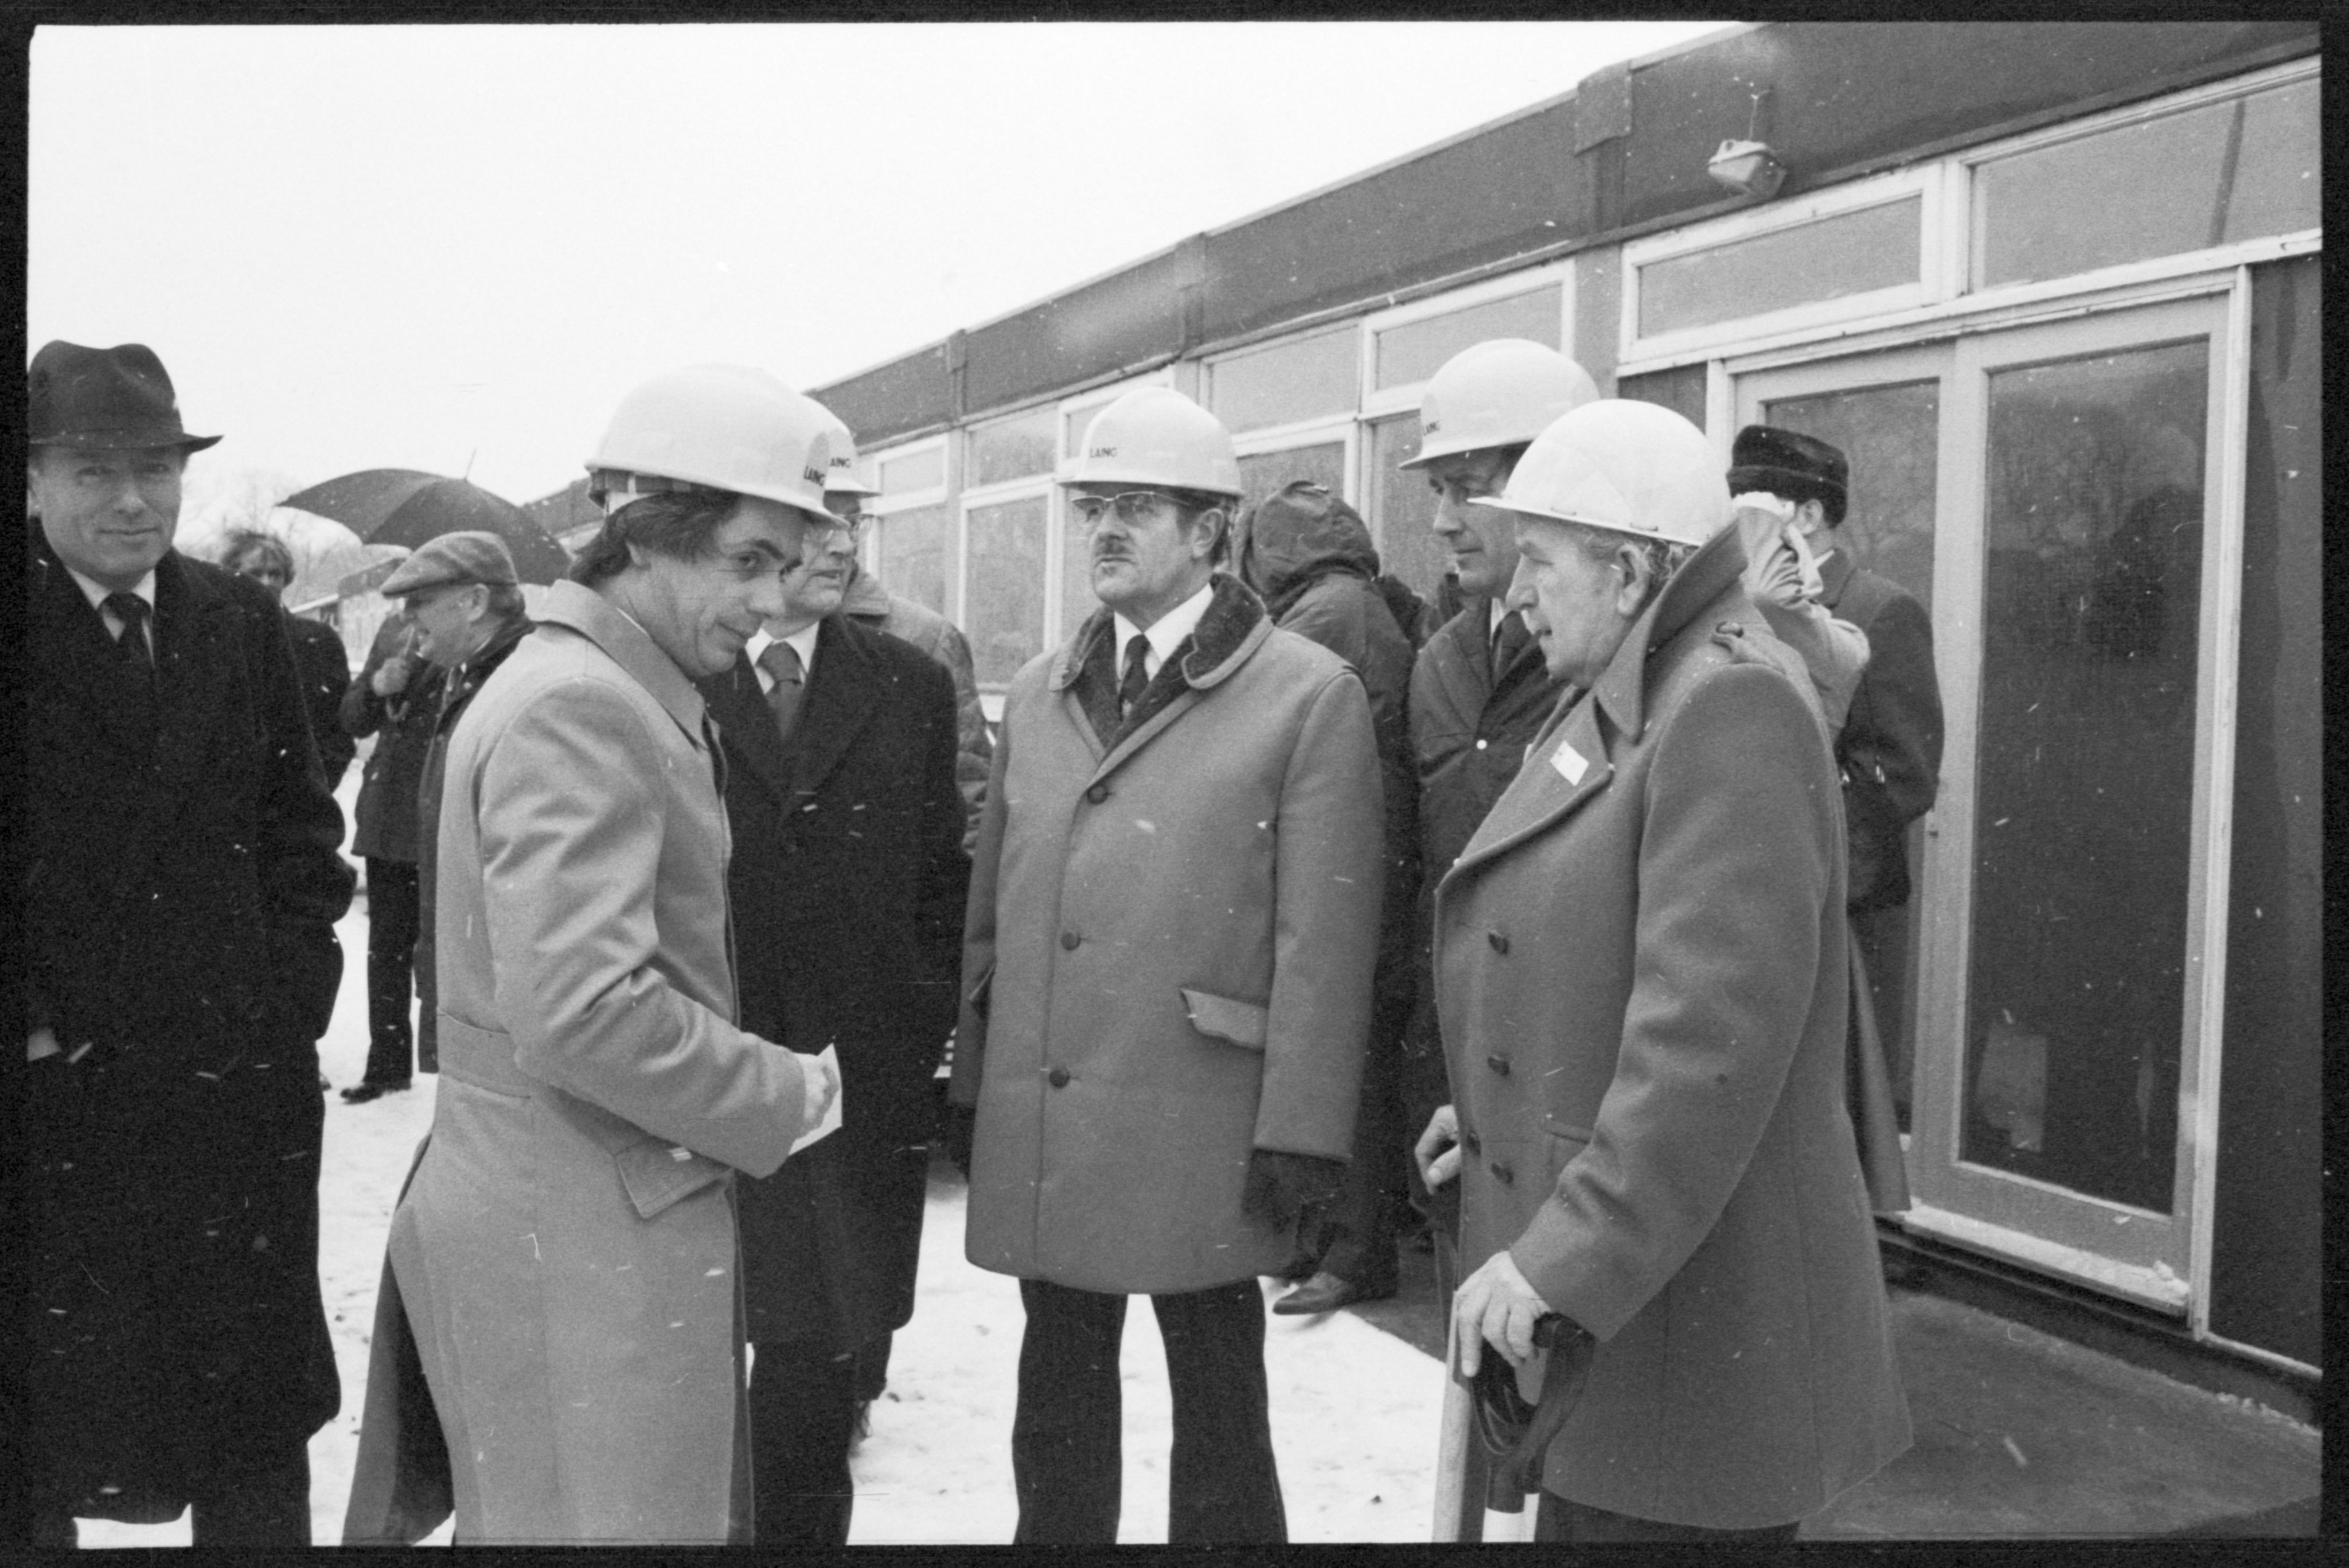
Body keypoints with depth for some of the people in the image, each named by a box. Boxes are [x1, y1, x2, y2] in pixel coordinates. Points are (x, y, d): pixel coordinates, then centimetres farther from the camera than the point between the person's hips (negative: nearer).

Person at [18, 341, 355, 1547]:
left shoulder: (245, 626, 6)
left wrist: (293, 980, 1)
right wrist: (31, 1019, -11)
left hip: (240, 1078, 3)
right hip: (55, 1096, -3)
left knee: (257, 1404, 14)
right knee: (47, 1413, 9)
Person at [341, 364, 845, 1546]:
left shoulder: (609, 692, 13)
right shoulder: (576, 708, -19)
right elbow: (582, 1014, -26)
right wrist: (787, 1097, -15)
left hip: (610, 1215, 10)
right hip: (577, 1238, -10)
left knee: (687, 1506, 18)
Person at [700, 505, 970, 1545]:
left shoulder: (912, 687, 6)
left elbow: (942, 877, 9)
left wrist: (930, 1028, 3)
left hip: (863, 1080, 2)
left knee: (818, 1347, 11)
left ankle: (799, 1520, 29)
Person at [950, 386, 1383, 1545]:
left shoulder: (1311, 695, -7)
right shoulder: (1038, 691, 12)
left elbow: (1323, 940, -10)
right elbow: (993, 899, 14)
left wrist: (1297, 1134, -13)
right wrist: (975, 1074, 9)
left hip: (1200, 1134, -5)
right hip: (1039, 1132, 5)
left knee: (1217, 1401, 9)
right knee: (1057, 1391, 17)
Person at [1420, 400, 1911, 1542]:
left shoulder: (1734, 704, -18)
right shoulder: (1627, 698, 13)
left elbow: (1711, 1030, -25)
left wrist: (1566, 1259, -24)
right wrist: (1507, 1109, 12)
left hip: (1686, 1312, -9)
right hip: (1591, 1286, 9)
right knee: (1581, 1518, 16)